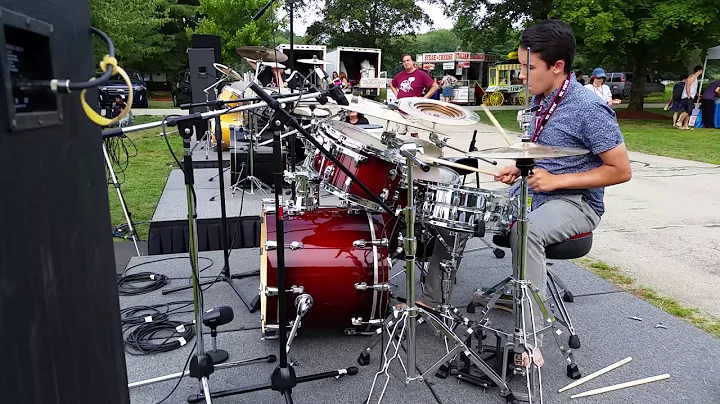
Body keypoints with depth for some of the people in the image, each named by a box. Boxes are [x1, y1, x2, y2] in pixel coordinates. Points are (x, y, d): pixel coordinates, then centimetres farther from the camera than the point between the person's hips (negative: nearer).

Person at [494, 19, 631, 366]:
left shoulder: (589, 109, -18)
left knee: (526, 230, -38)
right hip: (532, 193, 8)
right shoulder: (541, 100, 6)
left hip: (576, 203, -8)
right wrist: (518, 169, 3)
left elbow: (621, 171, -16)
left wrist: (557, 181, -21)